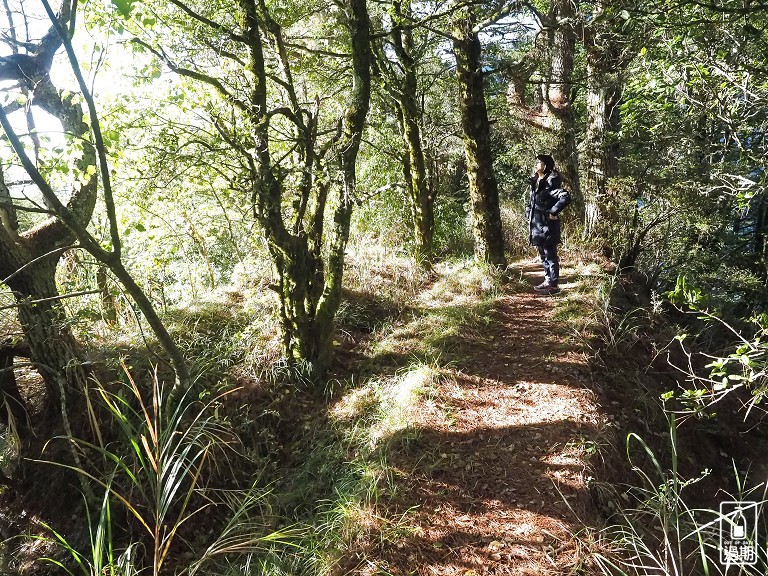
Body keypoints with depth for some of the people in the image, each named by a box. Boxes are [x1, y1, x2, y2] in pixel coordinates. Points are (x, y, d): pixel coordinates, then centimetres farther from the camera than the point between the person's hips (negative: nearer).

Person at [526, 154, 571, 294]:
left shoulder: (550, 183, -15)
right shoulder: (536, 182, 11)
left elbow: (565, 197, -27)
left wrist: (553, 212, -22)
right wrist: (528, 213, 16)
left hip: (548, 225, -9)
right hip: (537, 225, 9)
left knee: (550, 255, -3)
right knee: (543, 255, 17)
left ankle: (554, 285, 4)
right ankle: (548, 281, 28)